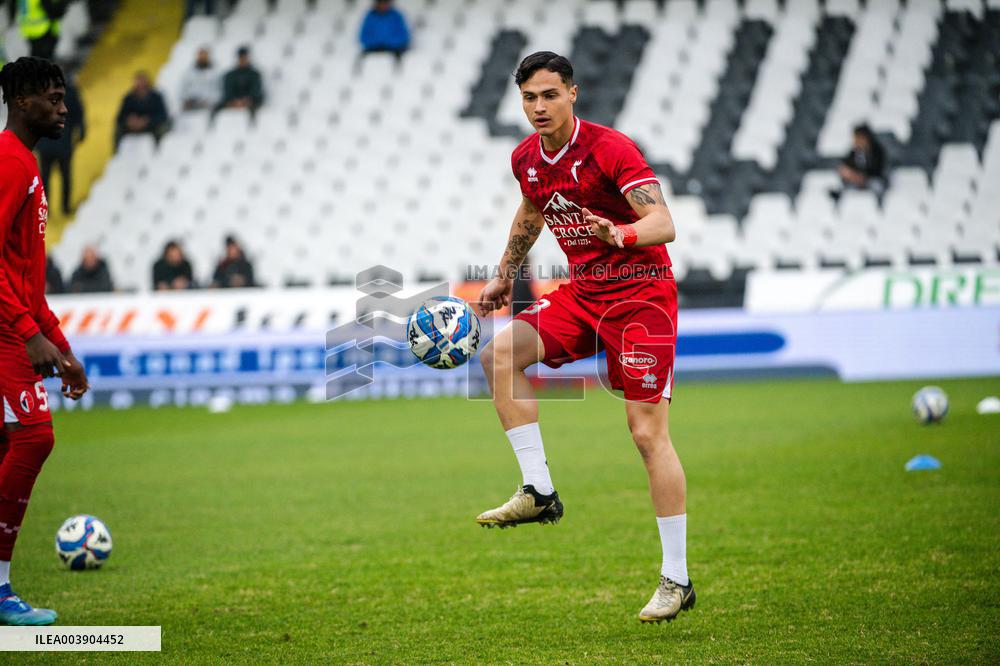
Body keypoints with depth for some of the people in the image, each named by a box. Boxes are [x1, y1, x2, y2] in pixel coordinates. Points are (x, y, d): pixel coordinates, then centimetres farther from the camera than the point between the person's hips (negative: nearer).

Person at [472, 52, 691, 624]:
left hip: (640, 293, -7)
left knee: (649, 432, -10)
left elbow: (663, 224, -27)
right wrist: (504, 276, 30)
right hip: (583, 292, 7)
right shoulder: (527, 159, 4)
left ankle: (677, 580, -4)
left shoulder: (611, 148, -18)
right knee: (500, 354, -13)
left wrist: (620, 234, -47)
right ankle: (538, 491, -7)